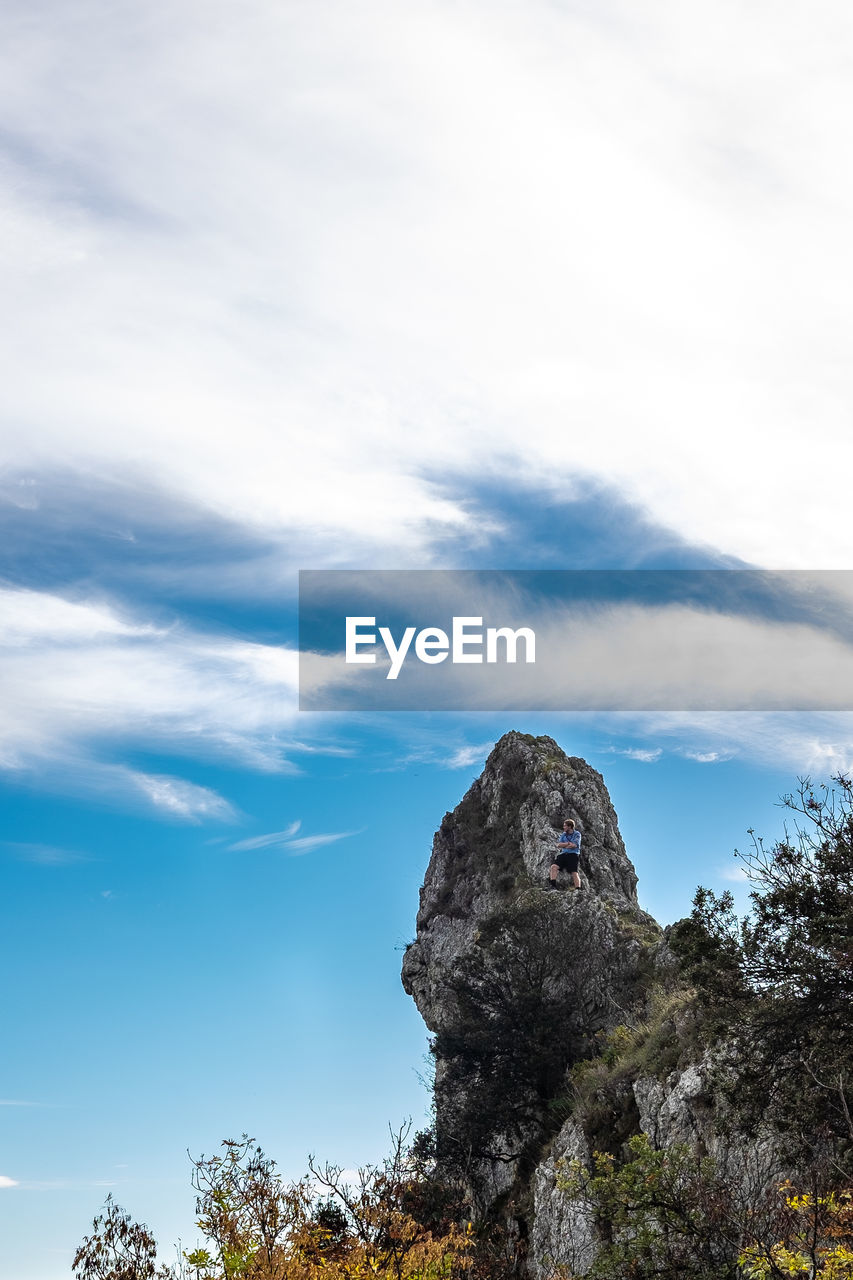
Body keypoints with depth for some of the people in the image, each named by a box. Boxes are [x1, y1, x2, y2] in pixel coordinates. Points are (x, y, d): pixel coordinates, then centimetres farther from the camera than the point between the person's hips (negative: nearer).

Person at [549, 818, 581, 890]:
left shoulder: (577, 834, 0)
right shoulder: (564, 834, 15)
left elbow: (574, 845, -12)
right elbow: (559, 844, 3)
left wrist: (564, 845, 0)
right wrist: (569, 843, -8)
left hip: (573, 855, -4)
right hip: (563, 854, 4)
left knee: (574, 873, -11)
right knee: (554, 866, -15)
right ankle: (553, 886, -14)